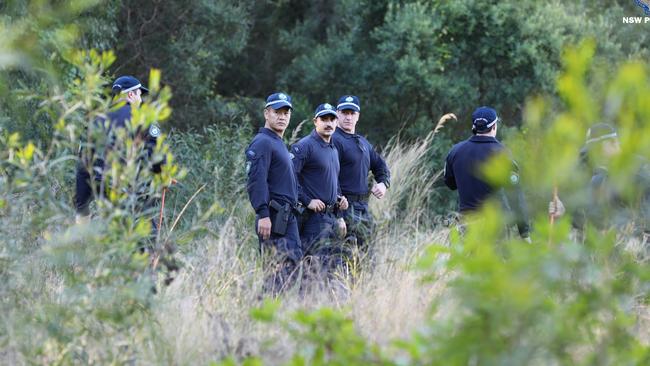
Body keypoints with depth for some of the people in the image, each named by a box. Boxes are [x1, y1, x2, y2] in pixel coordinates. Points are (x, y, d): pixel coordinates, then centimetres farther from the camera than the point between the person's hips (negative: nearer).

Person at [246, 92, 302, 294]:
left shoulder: (279, 144, 23)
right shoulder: (262, 143, -10)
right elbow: (256, 181, -19)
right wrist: (263, 214, -26)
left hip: (287, 217, 10)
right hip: (273, 218, -10)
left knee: (294, 263, 7)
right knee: (279, 269, -14)